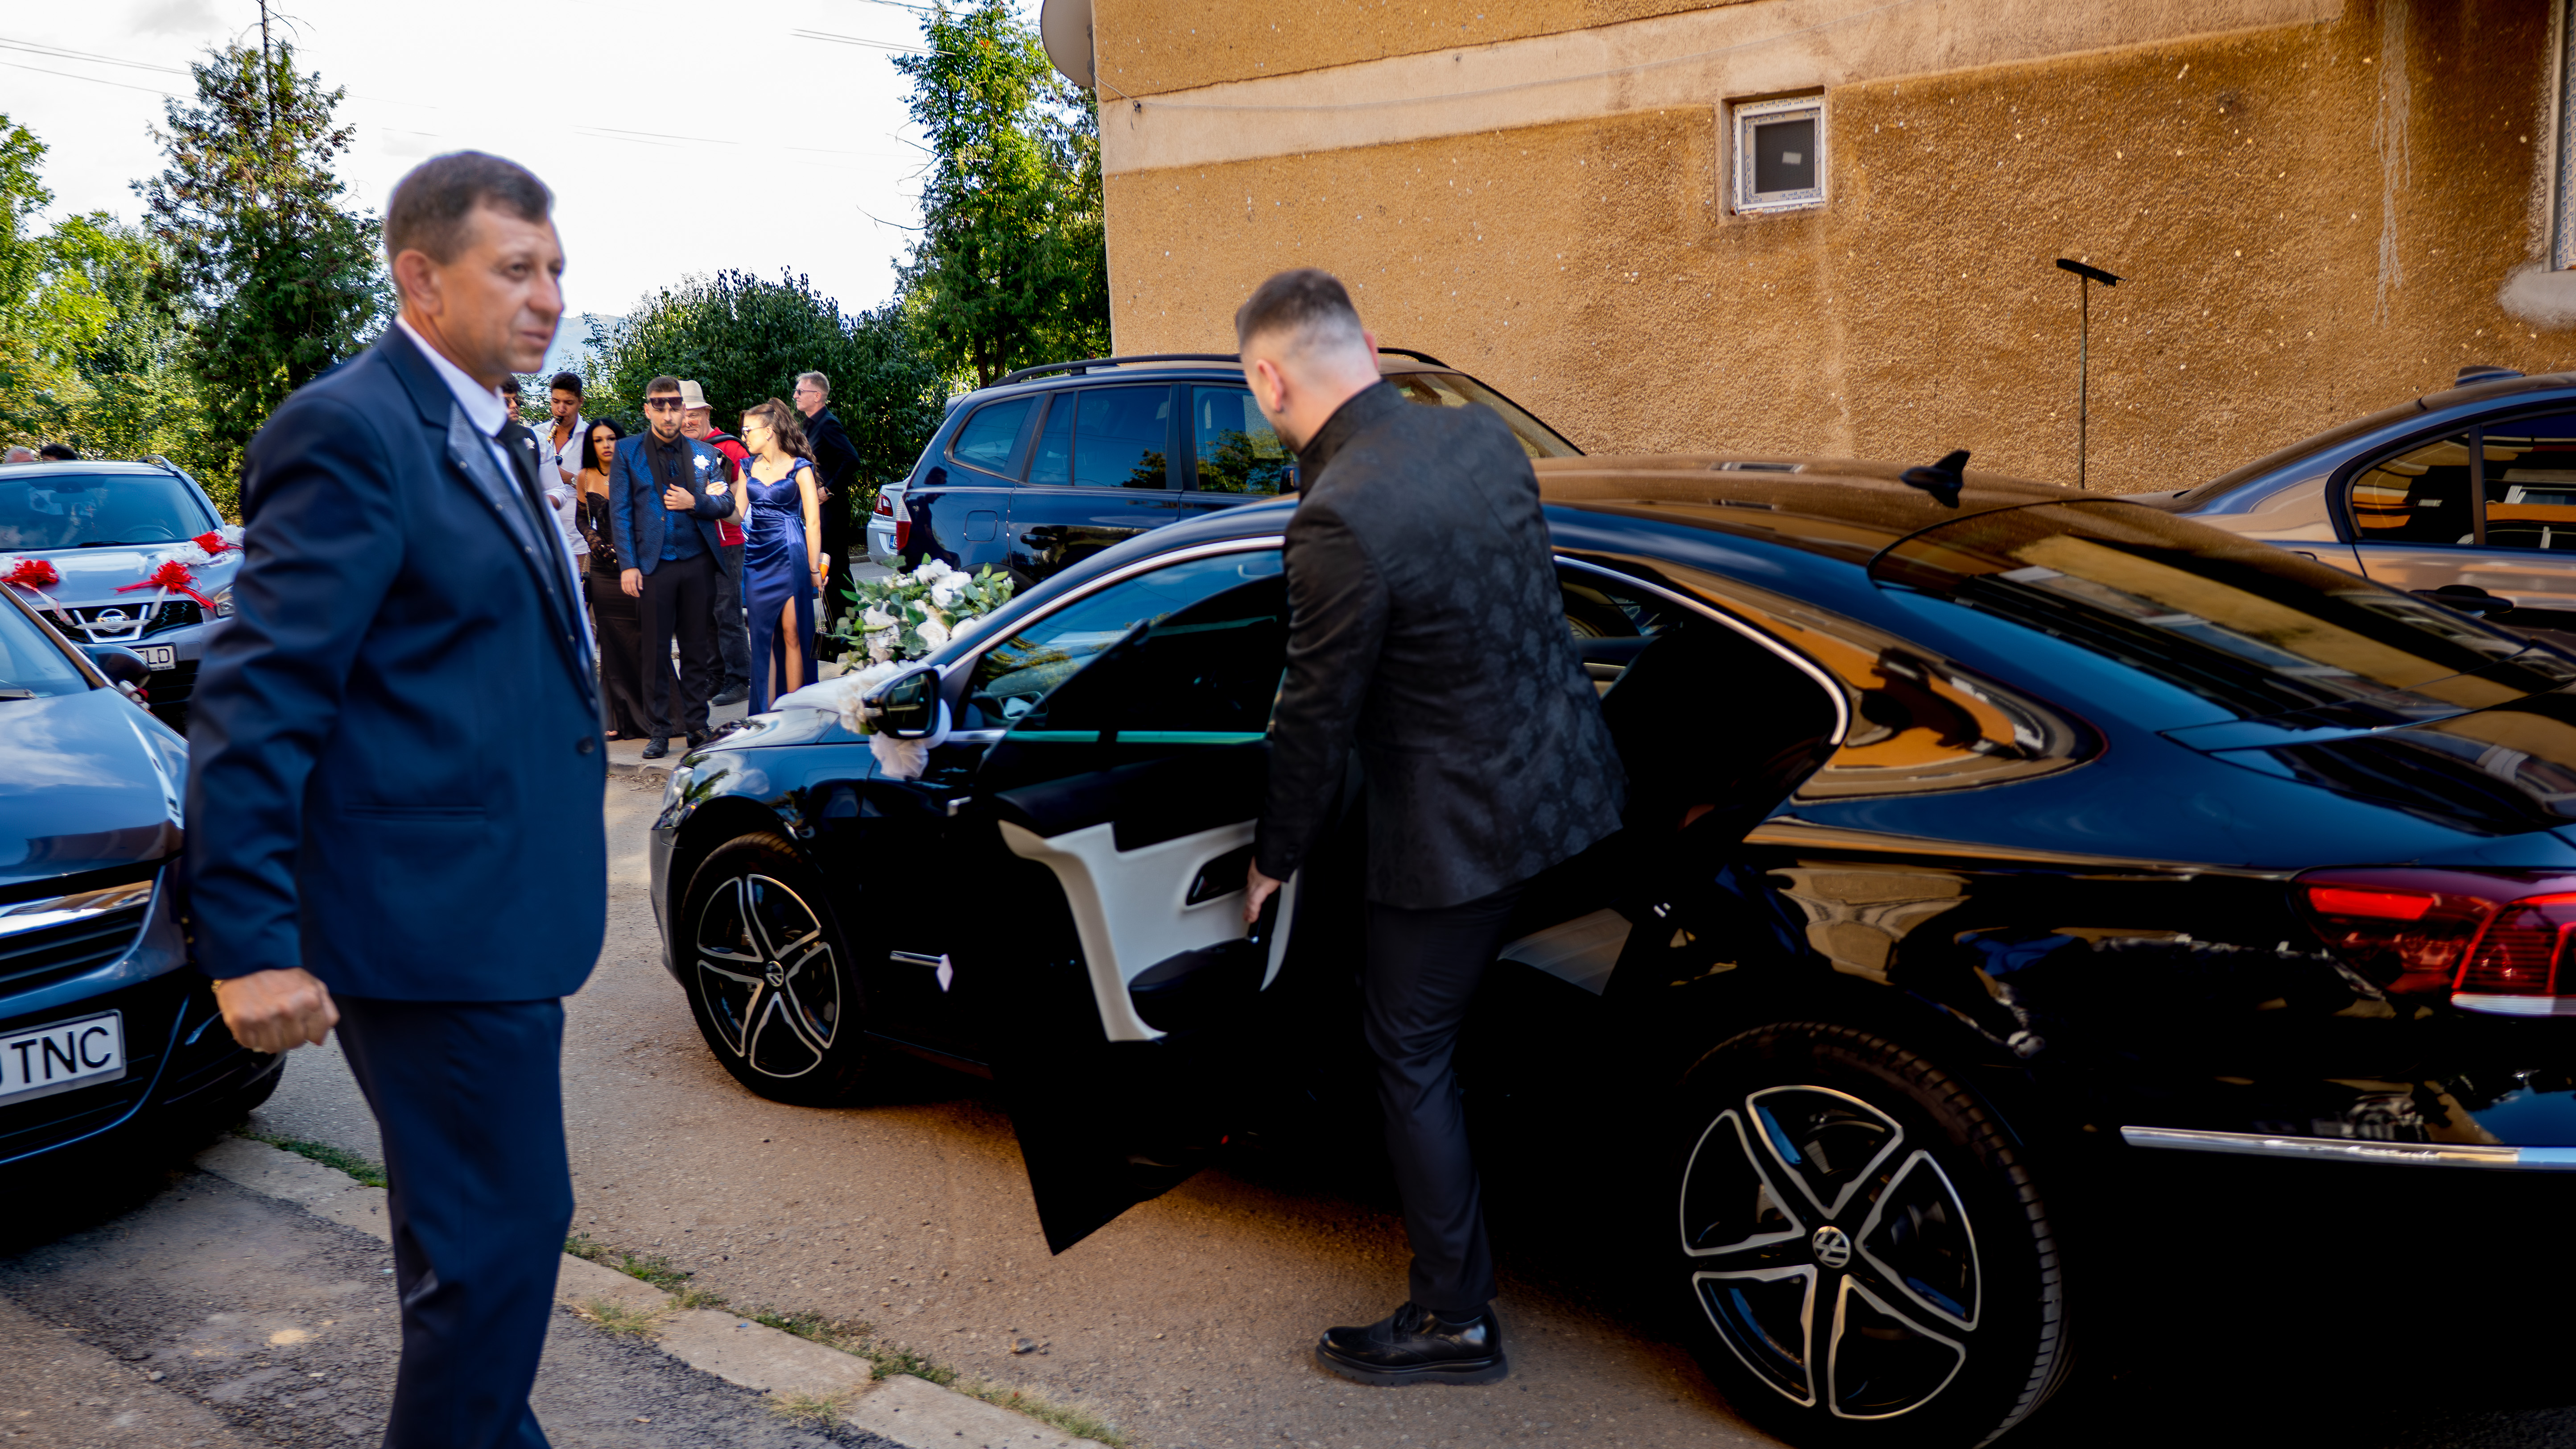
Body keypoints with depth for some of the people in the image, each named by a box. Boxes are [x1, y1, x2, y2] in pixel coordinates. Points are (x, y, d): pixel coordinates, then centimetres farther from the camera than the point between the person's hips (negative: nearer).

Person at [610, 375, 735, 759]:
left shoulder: (704, 453, 10)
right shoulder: (627, 453, 3)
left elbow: (727, 504, 11)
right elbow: (620, 512, 0)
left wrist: (695, 502, -9)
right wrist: (628, 565, -8)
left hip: (698, 564, 2)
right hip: (653, 565, -2)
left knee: (697, 648, 7)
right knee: (655, 651, 2)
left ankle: (697, 727, 16)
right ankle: (659, 730, 10)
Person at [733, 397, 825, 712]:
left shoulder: (799, 467, -4)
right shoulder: (749, 468, 12)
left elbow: (813, 521, -6)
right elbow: (738, 515, 10)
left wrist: (814, 569, -9)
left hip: (791, 556, -5)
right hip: (758, 558, 5)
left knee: (792, 634, -3)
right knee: (763, 637, 5)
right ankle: (766, 714, 10)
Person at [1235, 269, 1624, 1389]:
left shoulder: (1338, 521, -25)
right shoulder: (1482, 435, -1)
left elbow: (1317, 718, -16)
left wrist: (1274, 859, -1)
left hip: (1459, 833, -8)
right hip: (1572, 783, 8)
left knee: (1411, 1055, 9)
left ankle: (1455, 1320, 21)